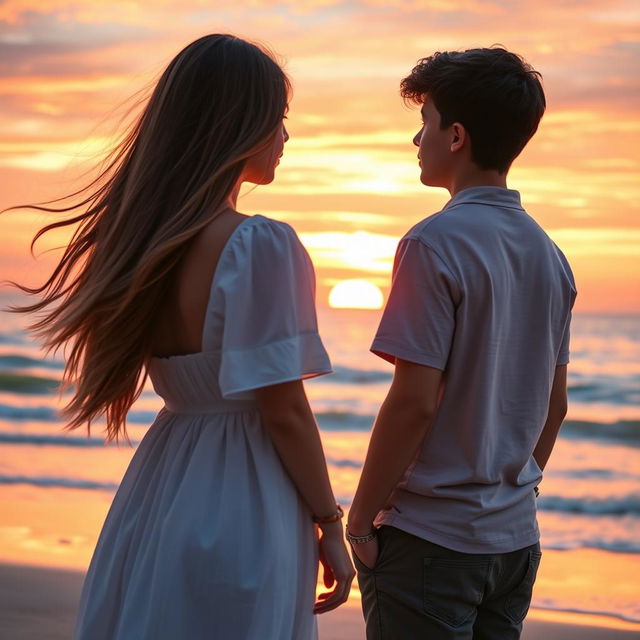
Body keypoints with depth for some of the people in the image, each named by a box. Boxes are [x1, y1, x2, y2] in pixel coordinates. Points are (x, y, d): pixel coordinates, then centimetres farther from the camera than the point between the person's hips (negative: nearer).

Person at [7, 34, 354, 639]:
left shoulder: (143, 236, 4)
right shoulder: (262, 246, -18)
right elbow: (283, 411, -14)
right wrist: (329, 525, -6)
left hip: (157, 492, 7)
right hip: (240, 507, -7)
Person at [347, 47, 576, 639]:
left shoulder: (436, 243, -15)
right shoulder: (548, 254, 8)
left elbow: (415, 400, -19)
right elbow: (555, 405, 13)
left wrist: (361, 518, -10)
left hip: (432, 539, -7)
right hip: (515, 536, 7)